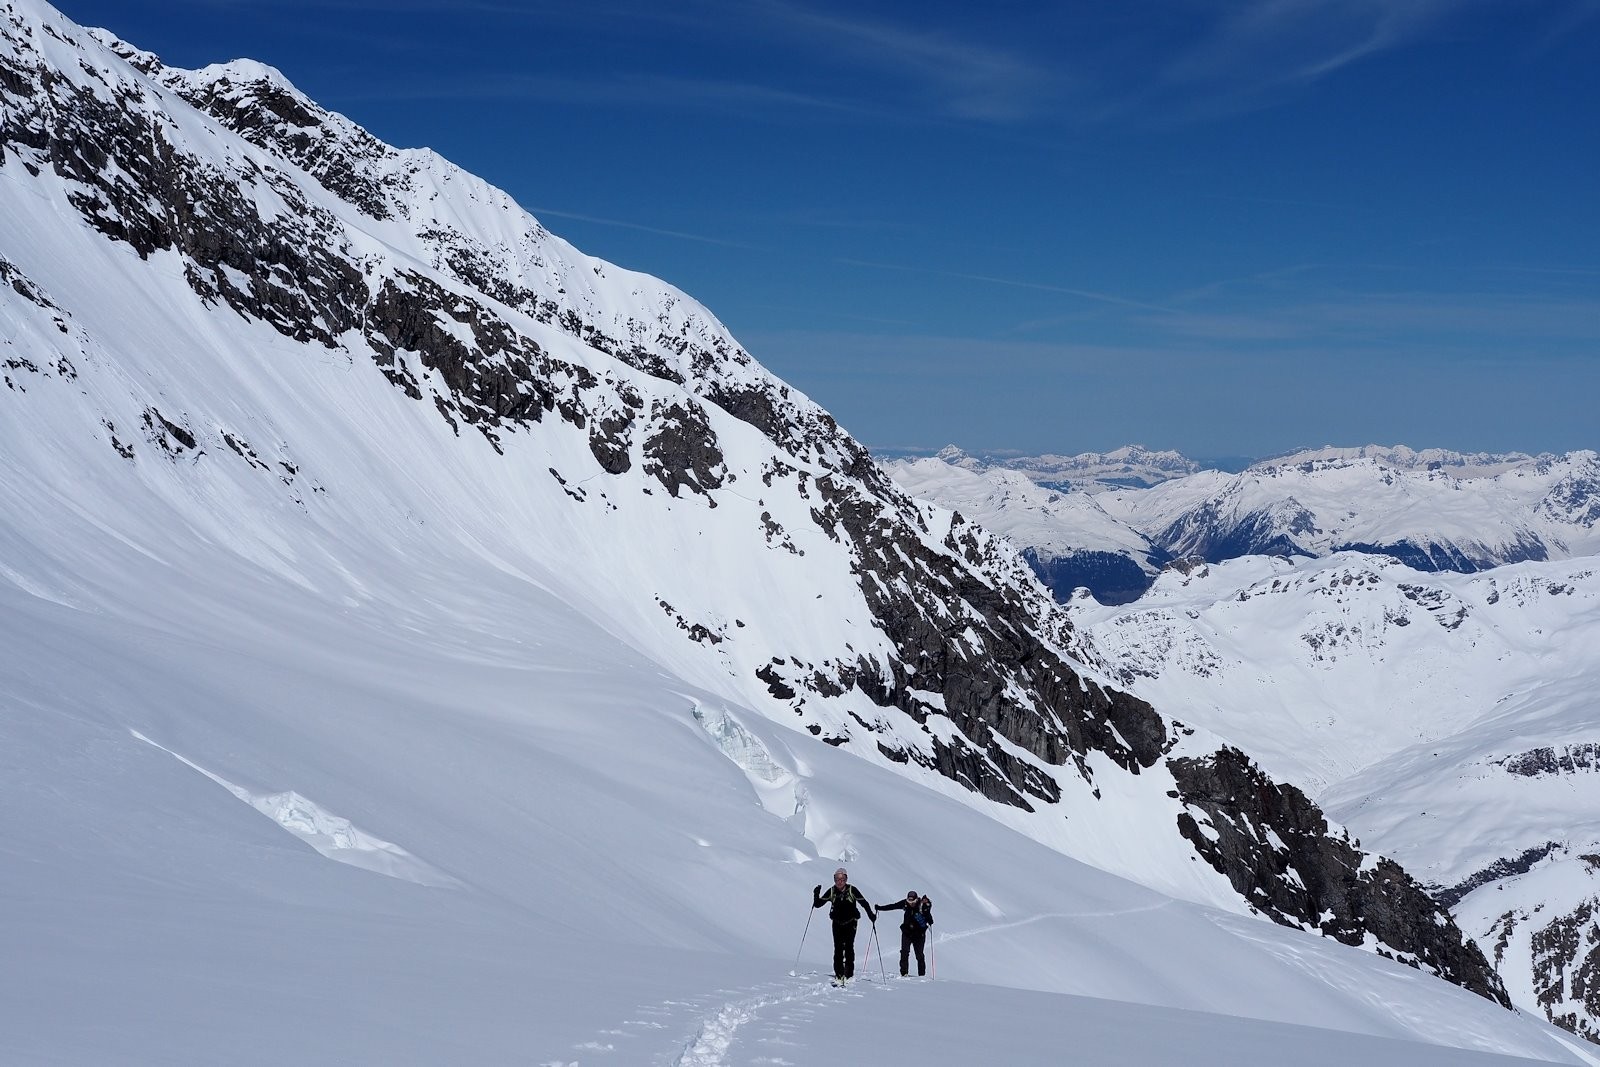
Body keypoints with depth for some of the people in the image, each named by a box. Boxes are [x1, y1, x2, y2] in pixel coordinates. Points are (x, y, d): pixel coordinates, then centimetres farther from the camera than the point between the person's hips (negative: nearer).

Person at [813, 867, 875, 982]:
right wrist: (816, 894, -18)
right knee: (838, 948, -4)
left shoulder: (852, 890, -9)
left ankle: (849, 974, -6)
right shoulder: (831, 891, -2)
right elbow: (818, 904, 0)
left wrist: (871, 915, -14)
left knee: (849, 947, -10)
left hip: (850, 923, -2)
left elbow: (863, 902, -3)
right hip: (837, 924, 2)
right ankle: (838, 975, 0)